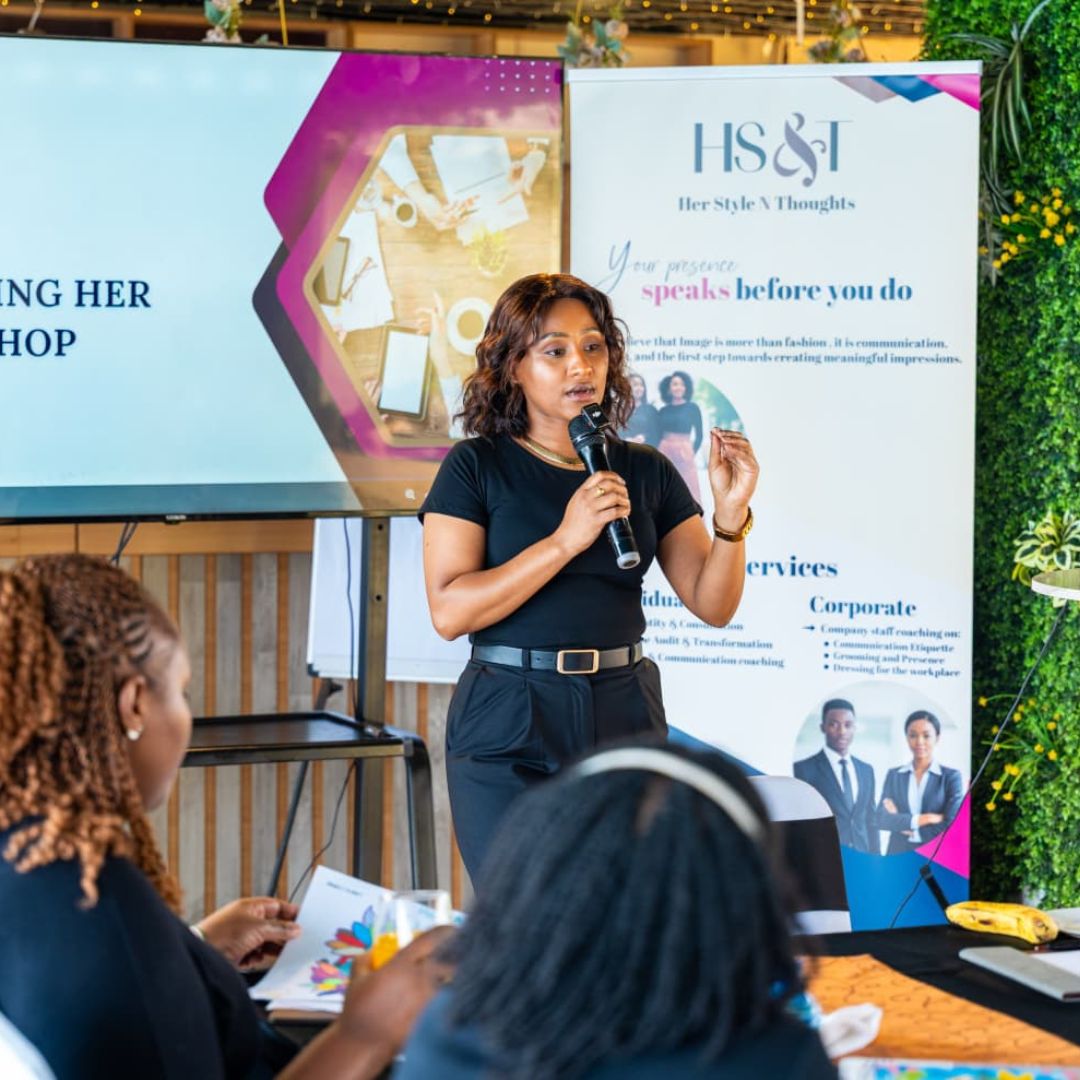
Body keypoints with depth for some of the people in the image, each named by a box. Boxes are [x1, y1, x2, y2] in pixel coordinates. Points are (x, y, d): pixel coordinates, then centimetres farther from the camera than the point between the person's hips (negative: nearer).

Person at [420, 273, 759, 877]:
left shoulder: (646, 471, 8)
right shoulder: (477, 466, -1)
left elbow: (714, 606, 4)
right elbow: (450, 611, -13)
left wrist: (731, 514, -13)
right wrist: (566, 539, -20)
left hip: (626, 719, 3)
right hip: (509, 733, -3)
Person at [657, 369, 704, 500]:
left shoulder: (692, 408, 2)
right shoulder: (664, 411, 9)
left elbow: (699, 435, 1)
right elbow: (659, 435, 12)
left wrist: (692, 453, -7)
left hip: (684, 454, -3)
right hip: (665, 454, 3)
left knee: (687, 491, -4)